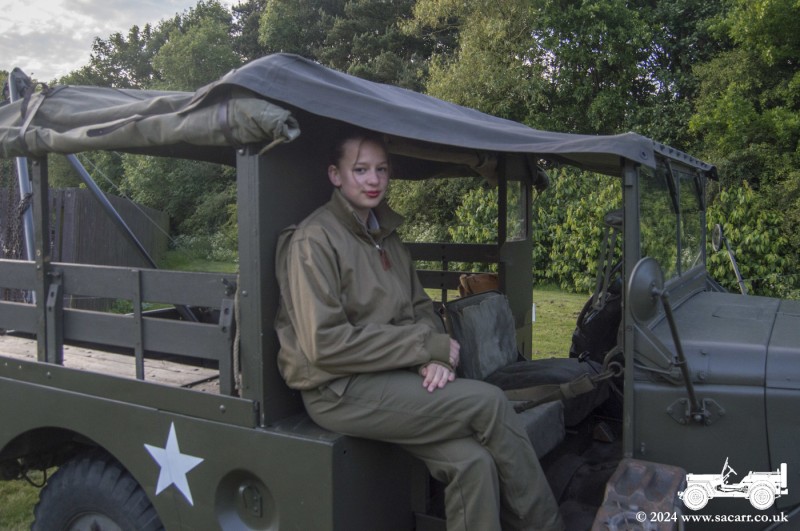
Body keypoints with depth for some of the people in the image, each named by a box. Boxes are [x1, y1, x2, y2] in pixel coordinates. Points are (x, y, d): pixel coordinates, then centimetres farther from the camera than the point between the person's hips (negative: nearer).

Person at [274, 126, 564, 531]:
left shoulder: (386, 236, 15)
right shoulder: (313, 240, -11)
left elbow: (420, 308, 16)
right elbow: (326, 344, -19)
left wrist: (436, 356, -8)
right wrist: (428, 346, -16)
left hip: (390, 378, 7)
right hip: (338, 392, -7)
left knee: (474, 462, -17)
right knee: (487, 401, -18)